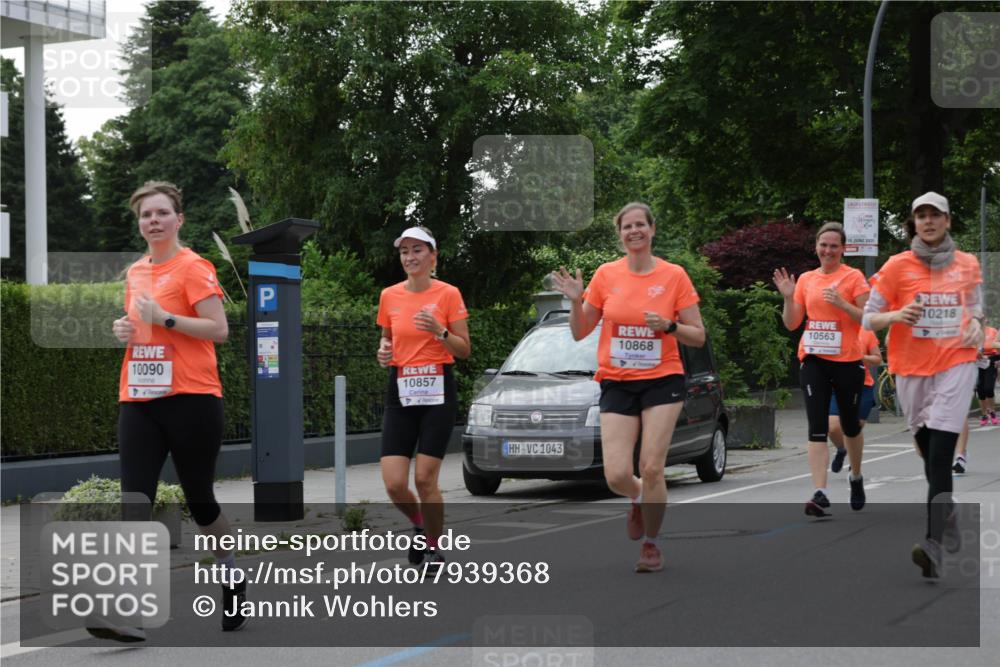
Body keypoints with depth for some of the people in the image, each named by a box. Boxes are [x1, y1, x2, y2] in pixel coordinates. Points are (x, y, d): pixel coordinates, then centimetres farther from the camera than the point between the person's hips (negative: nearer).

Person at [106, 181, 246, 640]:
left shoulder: (193, 268, -6)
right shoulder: (134, 273, 15)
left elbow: (218, 329, -13)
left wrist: (164, 317, -19)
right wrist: (124, 329, 8)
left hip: (190, 399, -5)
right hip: (138, 401, 6)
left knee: (199, 500, 6)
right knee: (135, 501, -8)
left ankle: (233, 581, 32)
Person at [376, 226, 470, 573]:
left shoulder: (448, 294, -3)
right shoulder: (389, 296, 7)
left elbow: (464, 350, 0)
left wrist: (439, 331, -18)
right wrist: (384, 350, -2)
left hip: (438, 391, -3)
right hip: (400, 393, 3)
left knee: (425, 479, -7)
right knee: (394, 483, -6)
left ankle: (434, 545, 13)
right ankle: (419, 525, 25)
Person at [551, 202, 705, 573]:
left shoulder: (674, 275, -1)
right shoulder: (606, 274, 3)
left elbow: (698, 336, 1)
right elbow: (579, 333, 10)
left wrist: (669, 326, -17)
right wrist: (576, 301, -8)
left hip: (662, 380, -2)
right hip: (616, 385, 2)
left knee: (651, 468, -10)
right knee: (616, 476, -9)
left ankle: (650, 544, 12)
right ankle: (639, 500, 28)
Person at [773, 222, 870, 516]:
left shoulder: (853, 277, -2)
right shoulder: (806, 279, 9)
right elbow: (791, 324, 11)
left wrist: (842, 303, -20)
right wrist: (788, 297, -5)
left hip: (847, 361, -2)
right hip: (814, 360, 2)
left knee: (850, 425, 14)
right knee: (817, 428, -9)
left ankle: (856, 477, 40)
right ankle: (820, 494, -15)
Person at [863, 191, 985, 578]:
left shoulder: (968, 265, 7)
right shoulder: (897, 266, 1)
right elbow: (868, 319, 3)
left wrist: (975, 324, 0)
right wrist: (896, 316, -17)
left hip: (956, 364, -1)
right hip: (911, 368, 1)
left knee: (940, 454, -16)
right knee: (929, 452, 9)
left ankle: (934, 544, -25)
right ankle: (946, 513, 35)